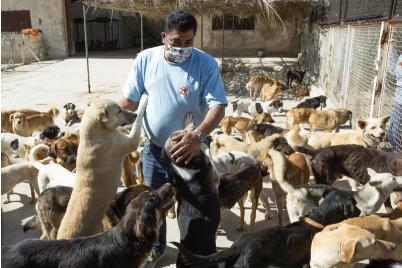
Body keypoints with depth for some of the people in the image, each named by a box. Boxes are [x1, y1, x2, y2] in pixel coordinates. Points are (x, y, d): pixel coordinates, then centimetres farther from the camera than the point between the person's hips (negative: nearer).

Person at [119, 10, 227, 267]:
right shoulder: (146, 59, -7)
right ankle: (155, 247, 46)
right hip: (154, 148, 3)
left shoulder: (206, 63, -15)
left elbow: (218, 106, -22)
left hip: (190, 149, -2)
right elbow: (129, 101, 1)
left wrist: (198, 135, -38)